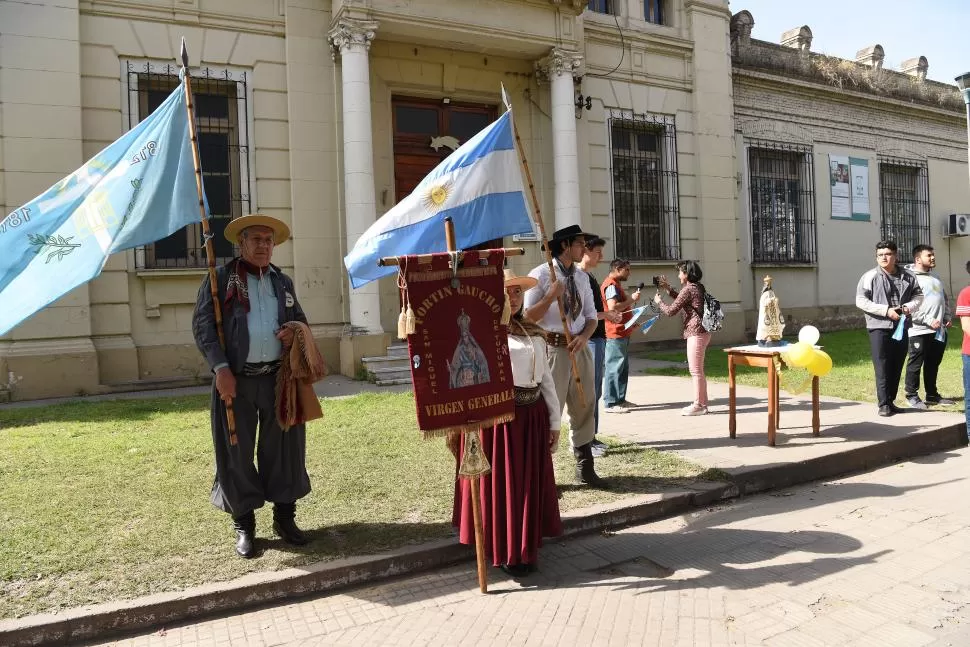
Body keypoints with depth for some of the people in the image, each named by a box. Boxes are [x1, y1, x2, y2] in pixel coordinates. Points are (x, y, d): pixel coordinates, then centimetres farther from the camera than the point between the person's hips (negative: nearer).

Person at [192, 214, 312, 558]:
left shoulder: (283, 281, 15)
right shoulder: (220, 278, 2)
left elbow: (300, 320, 24)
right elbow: (202, 325, -4)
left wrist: (295, 333, -1)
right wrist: (221, 368, -15)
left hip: (279, 377, 3)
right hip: (236, 378, -3)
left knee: (283, 446, 7)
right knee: (237, 451, 4)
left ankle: (285, 516, 22)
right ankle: (244, 524, 19)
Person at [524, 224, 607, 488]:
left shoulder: (582, 277, 12)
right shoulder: (540, 275, -8)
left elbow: (591, 316, 12)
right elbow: (528, 317, -10)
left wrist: (583, 337, -7)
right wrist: (551, 296, -21)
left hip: (580, 347, 7)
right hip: (552, 348, -7)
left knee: (584, 407, 13)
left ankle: (585, 468, 27)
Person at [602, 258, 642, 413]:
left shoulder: (616, 284, 21)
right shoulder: (611, 285, -13)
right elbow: (613, 307, -25)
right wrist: (631, 300, -15)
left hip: (622, 333, 11)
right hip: (616, 334, -11)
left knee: (623, 368, 14)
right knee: (614, 368, -8)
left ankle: (620, 399, 21)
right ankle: (610, 403, -4)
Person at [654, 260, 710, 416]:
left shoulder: (688, 289, -14)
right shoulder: (698, 287, 14)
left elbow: (671, 311, -12)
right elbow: (682, 300, 29)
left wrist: (659, 301, 5)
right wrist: (668, 288, 22)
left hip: (696, 333, -10)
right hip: (703, 332, 10)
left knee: (696, 371, -3)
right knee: (698, 370, 16)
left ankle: (698, 405, 2)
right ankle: (702, 403, 22)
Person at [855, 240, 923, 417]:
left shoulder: (908, 276, 8)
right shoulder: (870, 277, -6)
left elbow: (918, 295, 17)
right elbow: (860, 301, -10)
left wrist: (909, 306, -5)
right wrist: (886, 310, -17)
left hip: (901, 327, 5)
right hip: (879, 327, -5)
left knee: (897, 367, 10)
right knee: (882, 367, -5)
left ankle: (891, 401, 21)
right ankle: (884, 404, 0)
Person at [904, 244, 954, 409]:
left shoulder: (935, 277, 17)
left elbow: (945, 298, 26)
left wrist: (947, 317, 12)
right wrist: (928, 320, -19)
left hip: (939, 330, 8)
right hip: (920, 331, -8)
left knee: (933, 364, 15)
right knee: (915, 364, 0)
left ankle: (932, 395, 25)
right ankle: (912, 396, 10)